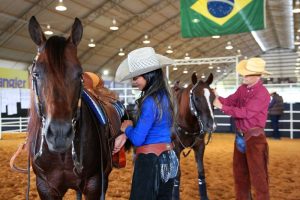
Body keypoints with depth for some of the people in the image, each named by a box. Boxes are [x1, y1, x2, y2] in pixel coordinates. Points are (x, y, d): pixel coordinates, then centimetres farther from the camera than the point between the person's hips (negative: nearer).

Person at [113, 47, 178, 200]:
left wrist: (127, 127, 1)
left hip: (150, 161, -9)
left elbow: (137, 139, -19)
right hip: (167, 158, 9)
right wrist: (125, 135, 5)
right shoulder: (163, 96, 6)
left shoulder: (150, 101, -22)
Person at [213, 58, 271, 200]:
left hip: (254, 138, -8)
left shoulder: (262, 93, -19)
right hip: (240, 136, 8)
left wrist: (222, 107, -25)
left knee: (257, 175, 3)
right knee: (239, 173, 18)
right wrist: (217, 97, -16)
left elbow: (245, 112, -24)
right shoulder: (242, 89, 5)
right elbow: (230, 101, 4)